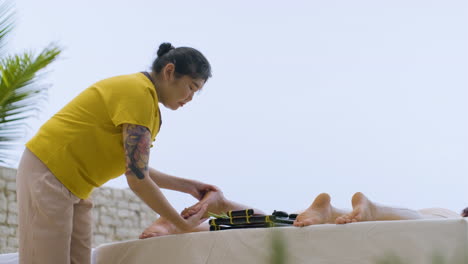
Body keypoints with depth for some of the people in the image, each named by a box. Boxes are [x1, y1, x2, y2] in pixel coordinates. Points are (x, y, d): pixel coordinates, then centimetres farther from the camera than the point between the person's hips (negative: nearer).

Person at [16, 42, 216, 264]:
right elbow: (137, 180, -23)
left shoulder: (140, 90, 10)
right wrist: (183, 224, -14)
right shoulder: (140, 93, -19)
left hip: (73, 186, 10)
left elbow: (137, 170, 14)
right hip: (47, 174, -10)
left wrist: (186, 186, 10)